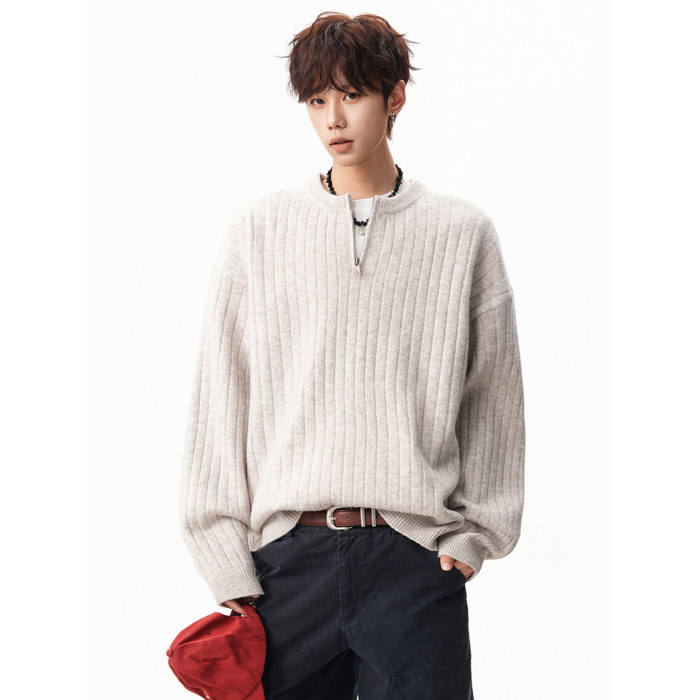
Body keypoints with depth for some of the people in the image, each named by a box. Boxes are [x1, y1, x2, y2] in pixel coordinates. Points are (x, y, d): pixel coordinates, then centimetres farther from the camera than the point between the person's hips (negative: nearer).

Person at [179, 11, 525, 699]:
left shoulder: (464, 234, 6)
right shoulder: (260, 227, 6)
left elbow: (493, 397, 9)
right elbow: (220, 397, 4)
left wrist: (475, 533, 2)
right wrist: (227, 559, 0)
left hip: (418, 558, 0)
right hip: (286, 555, 1)